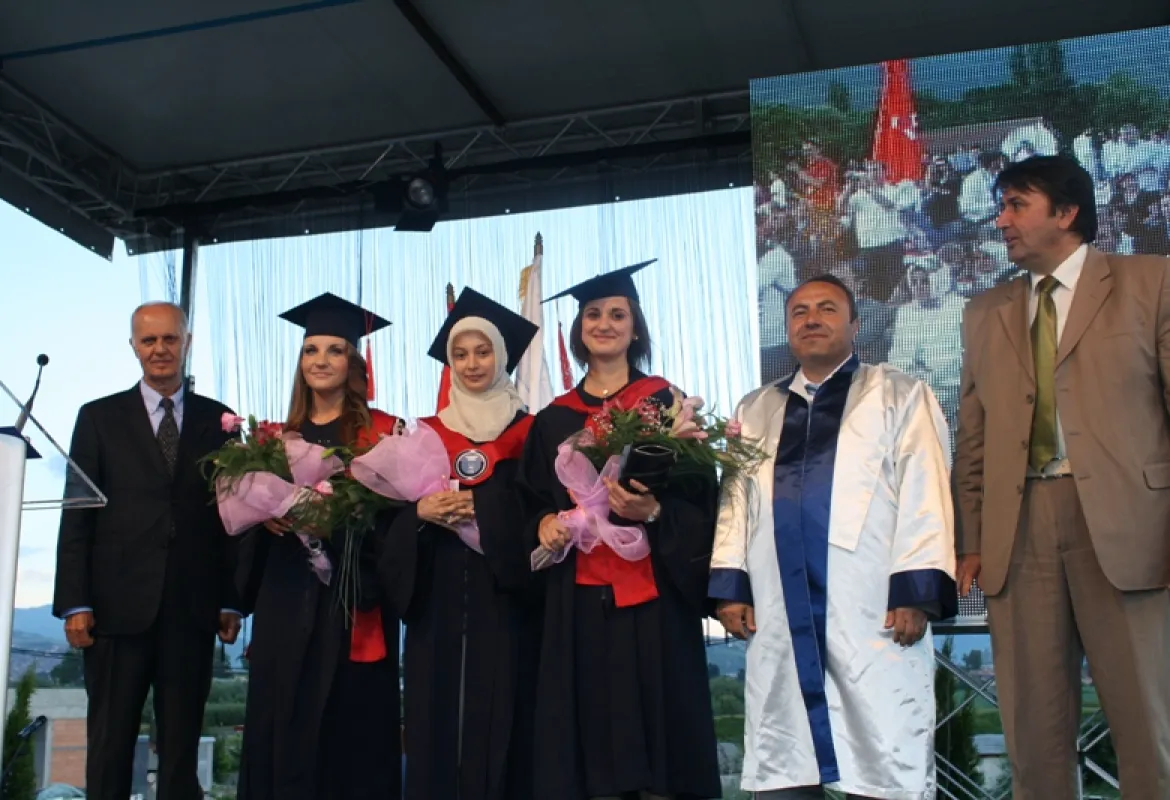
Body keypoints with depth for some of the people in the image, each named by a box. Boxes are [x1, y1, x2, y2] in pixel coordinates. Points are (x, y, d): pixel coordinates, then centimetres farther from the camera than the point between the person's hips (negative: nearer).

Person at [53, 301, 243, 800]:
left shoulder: (217, 421, 8)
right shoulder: (99, 418, 6)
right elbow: (76, 516, 2)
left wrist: (232, 601, 1)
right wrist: (75, 604, -5)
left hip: (192, 609, 1)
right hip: (118, 605, -1)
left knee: (182, 743, 7)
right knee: (110, 743, 6)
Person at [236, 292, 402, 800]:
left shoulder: (382, 432, 1)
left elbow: (396, 510, -6)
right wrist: (264, 514, -6)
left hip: (352, 600, -4)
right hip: (285, 599, 4)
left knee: (352, 727, -2)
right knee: (280, 725, 4)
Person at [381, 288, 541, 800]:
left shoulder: (526, 431, 6)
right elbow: (390, 511, 8)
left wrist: (478, 504, -16)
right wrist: (420, 512, -13)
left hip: (504, 596, -2)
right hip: (438, 597, 2)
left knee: (500, 714, -4)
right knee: (437, 716, 0)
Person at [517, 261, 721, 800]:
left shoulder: (664, 402, 4)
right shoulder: (554, 419, 13)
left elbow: (698, 498, -1)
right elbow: (531, 501, 17)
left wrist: (652, 512, -19)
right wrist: (545, 524, -4)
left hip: (651, 594, -3)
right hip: (579, 598, 3)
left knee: (655, 720, -2)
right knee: (592, 747, 3)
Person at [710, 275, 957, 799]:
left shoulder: (900, 396, 9)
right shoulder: (755, 411, 20)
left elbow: (924, 494, -1)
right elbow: (735, 498, 15)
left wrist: (916, 591, -11)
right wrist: (730, 585, 2)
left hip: (873, 618, -3)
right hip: (780, 621, 3)